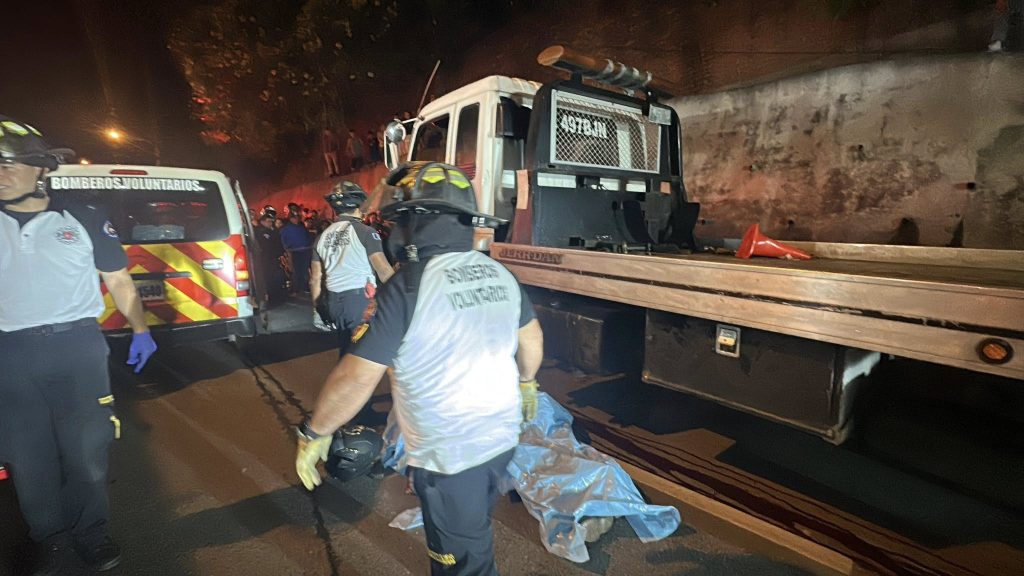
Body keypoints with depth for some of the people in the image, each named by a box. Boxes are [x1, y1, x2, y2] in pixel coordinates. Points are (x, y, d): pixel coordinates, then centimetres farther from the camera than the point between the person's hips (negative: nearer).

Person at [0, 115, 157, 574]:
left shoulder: (83, 219, 0)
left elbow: (118, 280, 6)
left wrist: (140, 330, 3)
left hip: (77, 346, -2)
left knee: (86, 449, 7)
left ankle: (90, 532, 26)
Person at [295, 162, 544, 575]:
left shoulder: (407, 287, -23)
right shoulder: (499, 273, -3)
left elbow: (356, 378, -21)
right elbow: (531, 340, 9)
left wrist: (313, 433, -5)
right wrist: (527, 382, 27)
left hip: (449, 454, -6)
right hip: (502, 435, 7)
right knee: (475, 532, 31)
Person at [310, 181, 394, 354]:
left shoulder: (323, 236, 11)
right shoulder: (365, 231, -7)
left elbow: (315, 279, 14)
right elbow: (384, 270, -14)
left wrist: (317, 309, 23)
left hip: (334, 302, 6)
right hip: (361, 299, -6)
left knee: (347, 351, 19)